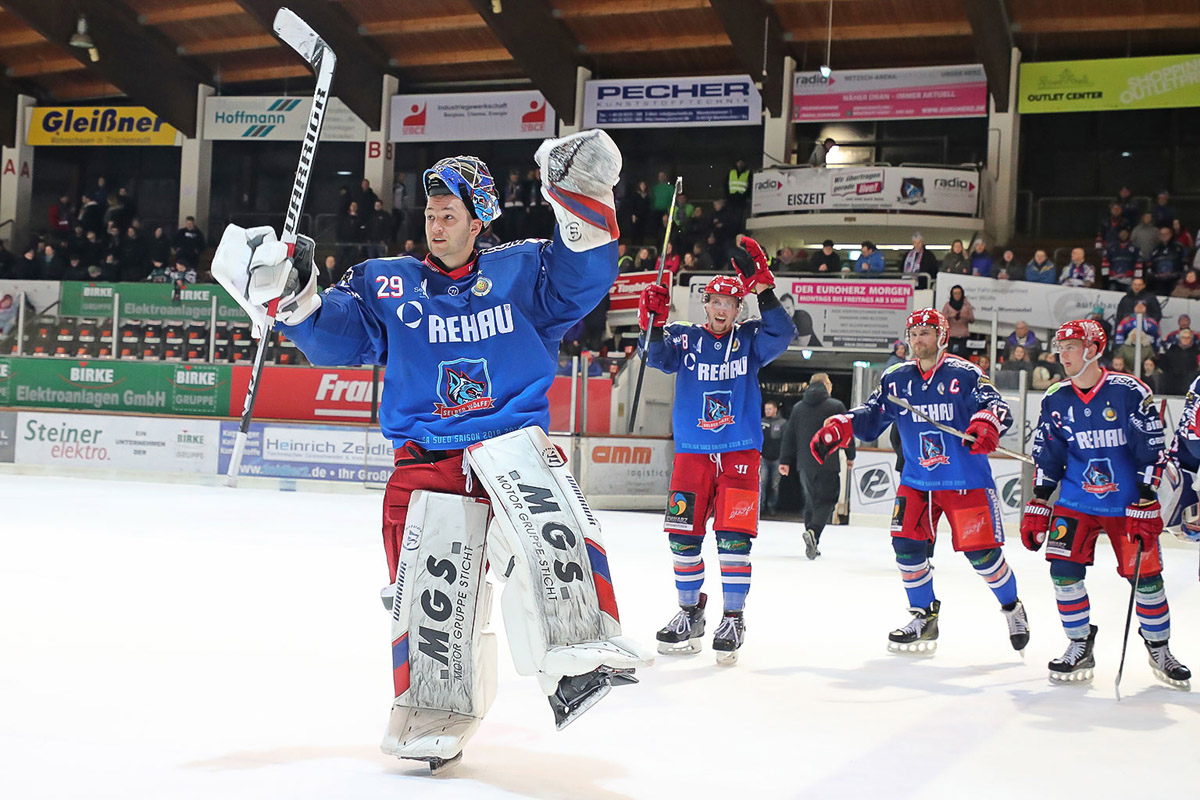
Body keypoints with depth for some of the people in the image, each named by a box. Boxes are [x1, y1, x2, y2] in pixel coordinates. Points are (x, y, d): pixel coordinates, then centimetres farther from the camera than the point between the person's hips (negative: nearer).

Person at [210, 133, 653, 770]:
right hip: (427, 458, 2)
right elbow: (334, 334, 8)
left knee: (544, 515, -35)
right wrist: (290, 296, -10)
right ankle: (433, 715, 9)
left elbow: (581, 279, -4)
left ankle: (577, 646, -39)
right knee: (430, 586, -7)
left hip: (512, 440, -2)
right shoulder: (386, 285, 14)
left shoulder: (521, 272, 10)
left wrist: (583, 203, -19)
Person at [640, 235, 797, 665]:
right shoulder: (685, 338, 5)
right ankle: (690, 613, 20)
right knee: (684, 534, 2)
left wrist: (763, 289, -21)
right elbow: (660, 358, -12)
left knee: (733, 534, -9)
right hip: (692, 453, 1)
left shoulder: (749, 340, 5)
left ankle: (733, 618, 2)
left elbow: (781, 335, -12)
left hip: (739, 454, -1)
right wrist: (654, 323, -29)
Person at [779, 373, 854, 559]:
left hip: (805, 465, 4)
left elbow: (789, 436, 10)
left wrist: (785, 460, 14)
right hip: (827, 464, -4)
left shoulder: (798, 407, 10)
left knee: (811, 501, 14)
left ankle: (812, 544, 14)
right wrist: (850, 456, 13)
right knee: (827, 500, -2)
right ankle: (813, 532, -27)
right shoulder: (836, 406, -3)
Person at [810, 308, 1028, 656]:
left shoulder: (964, 374, -8)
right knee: (906, 543, -5)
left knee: (981, 550, -4)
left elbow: (996, 404, -17)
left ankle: (1012, 607, 22)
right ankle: (925, 617, 13)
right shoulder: (895, 379, 5)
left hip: (966, 480, -4)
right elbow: (870, 417, 5)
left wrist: (986, 422, -40)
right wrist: (838, 427, -13)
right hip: (916, 480, 4)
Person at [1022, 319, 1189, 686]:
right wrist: (1037, 508, 2)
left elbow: (1150, 451, -11)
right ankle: (1079, 647, 6)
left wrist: (1146, 506, -15)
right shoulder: (1055, 401, 0)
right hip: (1076, 502, 3)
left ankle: (1159, 647, 22)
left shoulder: (1130, 392, -12)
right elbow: (1047, 458, 7)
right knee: (1063, 568, -11)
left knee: (1145, 574, -1)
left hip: (1127, 505, -3)